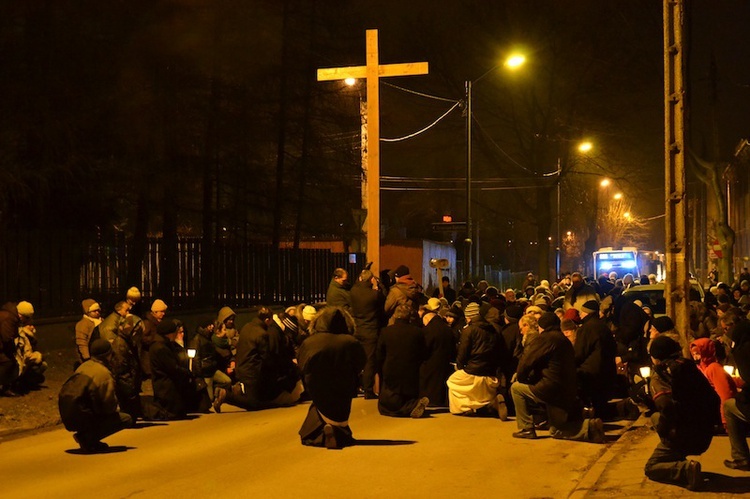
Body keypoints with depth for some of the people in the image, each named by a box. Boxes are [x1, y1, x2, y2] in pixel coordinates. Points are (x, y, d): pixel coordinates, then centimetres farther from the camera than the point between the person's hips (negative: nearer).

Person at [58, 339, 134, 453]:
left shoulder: (83, 366, 11)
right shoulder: (104, 374, -15)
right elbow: (109, 406, -15)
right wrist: (115, 400, 9)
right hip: (81, 418, -9)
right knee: (126, 420, -2)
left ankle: (89, 439, 12)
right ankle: (86, 437, -8)